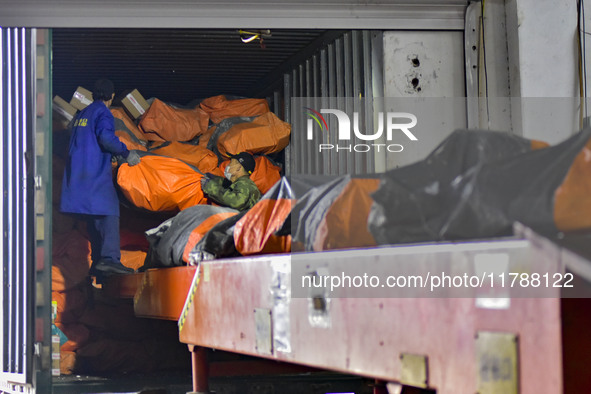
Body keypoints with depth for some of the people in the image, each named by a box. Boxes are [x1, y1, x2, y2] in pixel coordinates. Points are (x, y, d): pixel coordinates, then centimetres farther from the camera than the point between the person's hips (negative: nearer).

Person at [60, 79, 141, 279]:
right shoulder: (103, 113, -6)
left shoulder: (83, 114, 21)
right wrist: (125, 152, -10)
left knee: (94, 217, 10)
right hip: (96, 172, -9)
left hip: (76, 172, 9)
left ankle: (98, 262, 8)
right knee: (109, 211, -14)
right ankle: (109, 257, -29)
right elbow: (106, 137, -22)